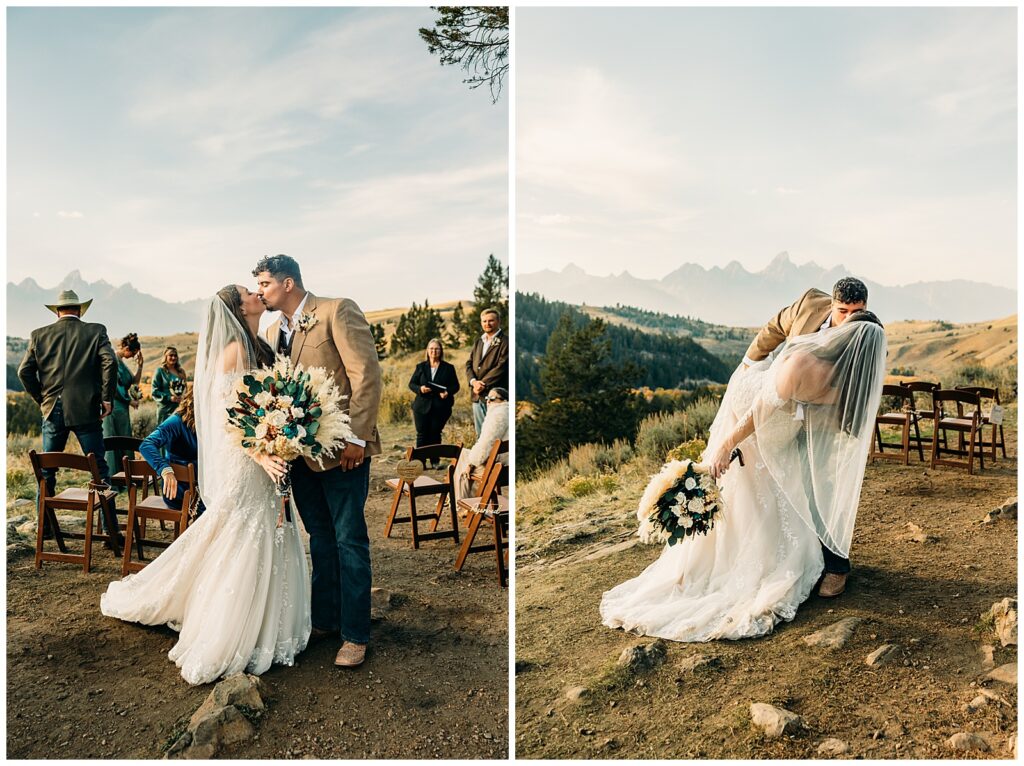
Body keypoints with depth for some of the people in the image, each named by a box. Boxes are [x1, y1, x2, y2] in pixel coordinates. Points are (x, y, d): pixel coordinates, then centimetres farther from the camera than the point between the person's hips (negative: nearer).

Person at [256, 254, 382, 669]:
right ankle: (324, 619, 30)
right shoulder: (273, 331, 13)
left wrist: (357, 437, -18)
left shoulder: (337, 311, -9)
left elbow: (367, 374, -15)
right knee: (320, 538, 17)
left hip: (341, 449, -7)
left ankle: (355, 635, 11)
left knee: (349, 540, 1)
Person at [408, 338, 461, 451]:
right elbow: (411, 383, 9)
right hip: (422, 406, 1)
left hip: (440, 407, -1)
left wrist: (448, 392, -17)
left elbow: (455, 386, 5)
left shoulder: (448, 368, 7)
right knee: (422, 434, -1)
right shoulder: (420, 367, 11)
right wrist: (420, 388, -13)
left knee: (435, 435, 3)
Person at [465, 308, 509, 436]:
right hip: (477, 396, 7)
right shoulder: (478, 342, 18)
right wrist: (473, 381, -6)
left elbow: (501, 367, -14)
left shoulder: (504, 342, -5)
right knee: (480, 434, 11)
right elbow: (469, 364, 13)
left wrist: (483, 385, -14)